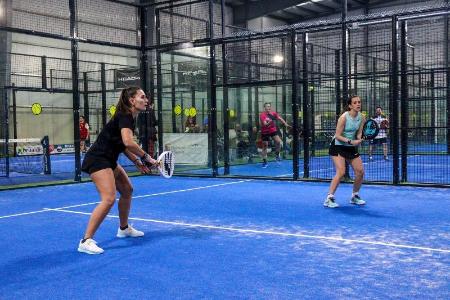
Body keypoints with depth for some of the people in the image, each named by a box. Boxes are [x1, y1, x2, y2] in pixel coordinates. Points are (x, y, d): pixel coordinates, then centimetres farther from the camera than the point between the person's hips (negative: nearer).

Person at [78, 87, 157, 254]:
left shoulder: (129, 118, 13)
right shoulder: (124, 116, -16)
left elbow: (123, 145, 21)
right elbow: (128, 142, -32)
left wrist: (137, 162, 9)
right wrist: (146, 157, -21)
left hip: (108, 161, 11)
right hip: (97, 160, -11)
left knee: (127, 190, 20)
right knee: (109, 199, -21)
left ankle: (124, 228, 38)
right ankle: (86, 241, -18)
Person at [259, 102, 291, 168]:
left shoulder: (273, 113, -2)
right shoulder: (262, 115, -15)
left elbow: (280, 118, -12)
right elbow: (264, 124, -25)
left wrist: (285, 124, -26)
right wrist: (269, 122, -45)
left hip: (273, 130, 3)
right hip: (265, 132, -3)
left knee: (278, 141, -18)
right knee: (265, 146, 3)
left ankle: (277, 155, 7)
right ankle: (264, 161, 14)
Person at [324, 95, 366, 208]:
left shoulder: (361, 117, -1)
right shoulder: (344, 117, -19)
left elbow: (359, 134, 2)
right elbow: (338, 136, -19)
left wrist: (360, 138, -20)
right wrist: (351, 141, -29)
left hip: (351, 147, 7)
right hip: (338, 146, -7)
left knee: (360, 171, 1)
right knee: (341, 172, -19)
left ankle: (354, 196, 21)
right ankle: (329, 199, -13)